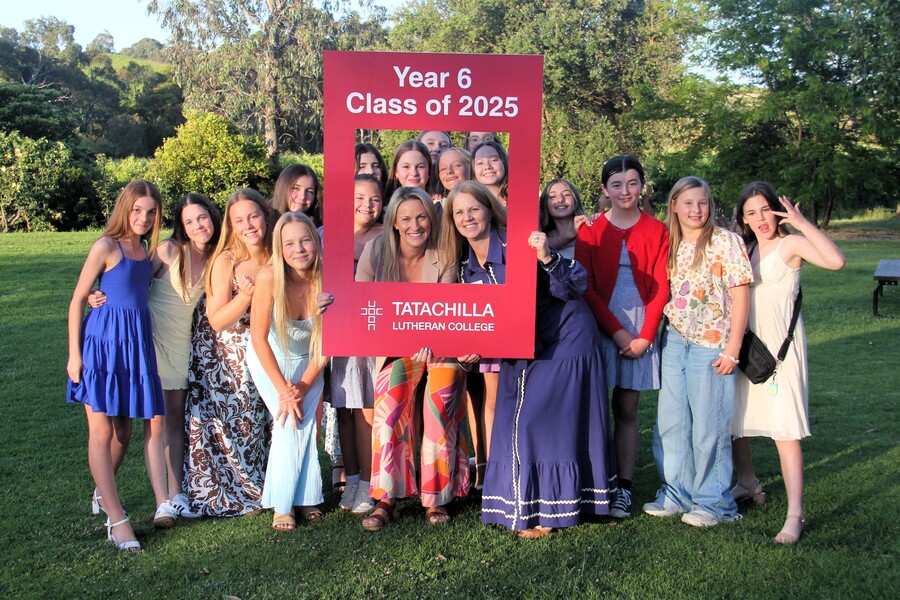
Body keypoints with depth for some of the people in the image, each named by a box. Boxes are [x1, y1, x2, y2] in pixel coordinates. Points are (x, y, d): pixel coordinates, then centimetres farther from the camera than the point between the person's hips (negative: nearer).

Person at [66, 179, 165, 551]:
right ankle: (116, 518, 1)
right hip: (103, 341, -6)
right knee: (101, 430, -2)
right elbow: (77, 300, -7)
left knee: (123, 430, 14)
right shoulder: (106, 247, -7)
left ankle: (103, 493, 37)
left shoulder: (147, 249, 11)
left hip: (136, 342, 6)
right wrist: (74, 353, -10)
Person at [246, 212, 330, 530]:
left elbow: (326, 342, -13)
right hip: (270, 359, -2)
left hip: (307, 359, 2)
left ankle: (307, 498, 7)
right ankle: (282, 506, -1)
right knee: (288, 424, -13)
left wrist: (302, 387, -15)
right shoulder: (269, 277, -29)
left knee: (306, 424, -10)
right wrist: (284, 390, -19)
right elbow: (259, 337, -20)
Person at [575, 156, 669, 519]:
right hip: (599, 329, -1)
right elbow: (586, 288, -3)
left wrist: (644, 336, -7)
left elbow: (660, 288, 2)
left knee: (626, 409, 5)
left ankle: (623, 487, 10)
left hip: (640, 331, 1)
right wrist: (617, 331, -10)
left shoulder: (656, 231, 5)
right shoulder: (590, 231, 2)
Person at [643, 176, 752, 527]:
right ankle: (678, 494, 22)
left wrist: (732, 350, -12)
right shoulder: (670, 244, 9)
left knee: (708, 426, 1)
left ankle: (713, 501, 15)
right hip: (675, 341, 5)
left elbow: (740, 296, -8)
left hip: (712, 344, -5)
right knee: (670, 422, 8)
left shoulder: (725, 241, -6)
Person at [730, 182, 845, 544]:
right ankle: (749, 485, 35)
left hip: (780, 343, -6)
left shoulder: (791, 244, -6)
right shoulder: (743, 248, 13)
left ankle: (794, 515, -7)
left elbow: (836, 261, -24)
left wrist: (802, 222, -21)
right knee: (730, 419, 13)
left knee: (784, 429, -11)